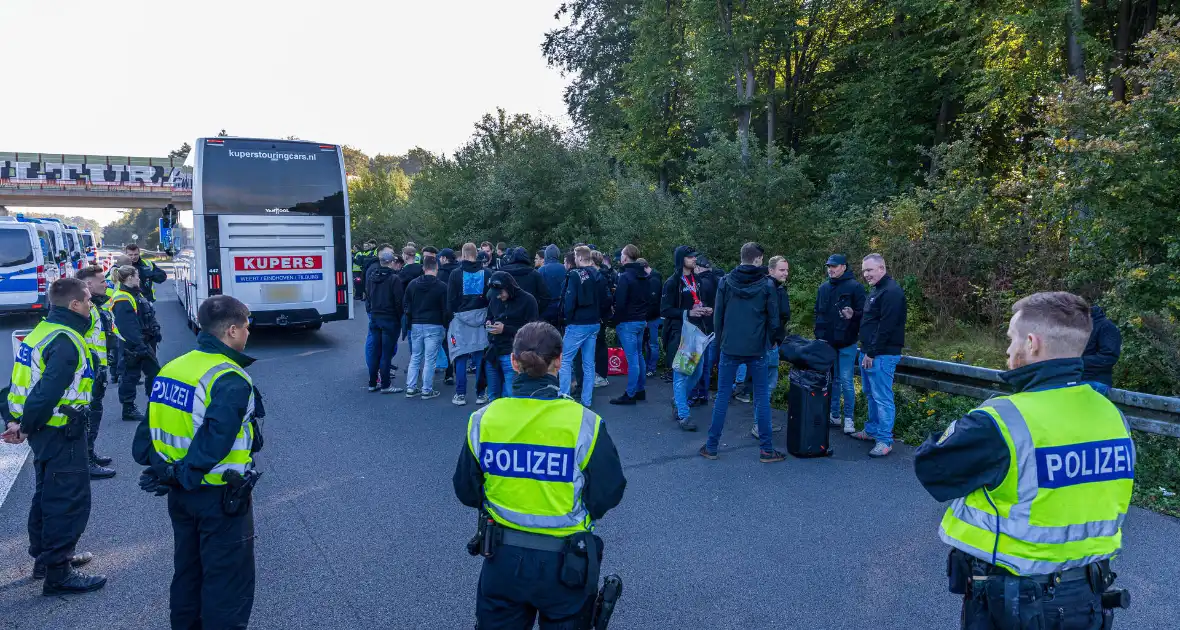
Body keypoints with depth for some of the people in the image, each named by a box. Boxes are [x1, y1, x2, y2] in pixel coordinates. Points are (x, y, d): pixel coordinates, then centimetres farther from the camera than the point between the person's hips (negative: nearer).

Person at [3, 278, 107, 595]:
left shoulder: (42, 331, 11)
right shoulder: (66, 342, -21)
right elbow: (48, 391, -27)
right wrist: (26, 427, -14)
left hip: (43, 430, 11)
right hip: (61, 434, -11)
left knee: (48, 495, 22)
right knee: (70, 500, -2)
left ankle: (46, 557, 37)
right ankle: (57, 574, 5)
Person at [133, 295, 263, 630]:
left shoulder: (172, 367, 4)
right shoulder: (231, 380, -23)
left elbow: (149, 426, 7)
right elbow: (215, 439, -31)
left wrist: (158, 468, 7)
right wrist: (186, 476, -20)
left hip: (180, 494, 8)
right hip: (220, 497, -8)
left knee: (187, 572, 25)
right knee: (227, 584, 7)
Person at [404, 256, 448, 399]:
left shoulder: (412, 285, 5)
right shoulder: (441, 287, -9)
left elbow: (407, 307, 11)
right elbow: (445, 309, -6)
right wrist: (446, 326, 3)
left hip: (416, 325, 4)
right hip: (434, 326, -4)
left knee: (415, 358, 13)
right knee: (429, 359, 0)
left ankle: (410, 388, 15)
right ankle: (427, 390, 4)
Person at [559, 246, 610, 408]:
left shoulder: (575, 275, -12)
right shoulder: (599, 276, 8)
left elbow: (570, 300, -16)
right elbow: (605, 301, 10)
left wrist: (568, 320, -5)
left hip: (578, 324, -7)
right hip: (594, 324, 7)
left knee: (565, 360, 1)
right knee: (589, 363, 10)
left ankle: (564, 397, -3)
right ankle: (586, 401, 14)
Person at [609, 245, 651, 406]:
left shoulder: (625, 276, -16)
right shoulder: (646, 276, 11)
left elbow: (620, 303, -18)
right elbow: (649, 299, 17)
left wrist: (616, 322, -7)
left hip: (628, 322, -8)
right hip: (641, 321, 9)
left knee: (632, 359, -6)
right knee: (639, 356, 16)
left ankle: (630, 395, 0)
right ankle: (641, 390, 23)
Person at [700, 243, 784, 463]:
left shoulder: (726, 282, -1)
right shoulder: (766, 285, -4)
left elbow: (717, 317, 2)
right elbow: (773, 320, -1)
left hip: (729, 348, 1)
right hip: (757, 349, -1)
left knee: (722, 396, 7)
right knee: (762, 397, 8)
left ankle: (711, 447, 11)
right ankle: (766, 449, 13)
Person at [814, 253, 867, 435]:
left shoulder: (855, 287, -7)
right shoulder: (824, 288, 10)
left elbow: (863, 312, -8)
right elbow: (818, 313, 16)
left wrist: (853, 315, -28)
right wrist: (819, 334, 7)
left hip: (846, 343, -5)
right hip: (827, 342, 6)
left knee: (846, 381, -4)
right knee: (832, 379, 13)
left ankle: (849, 418, 4)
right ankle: (834, 415, 22)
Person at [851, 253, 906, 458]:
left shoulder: (891, 292, -16)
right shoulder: (877, 290, 17)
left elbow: (886, 327, -21)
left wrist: (872, 353, -20)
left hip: (882, 355, -10)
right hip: (869, 352, 10)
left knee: (882, 397, -6)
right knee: (870, 394, 18)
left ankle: (885, 441, 0)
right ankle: (872, 431, 31)